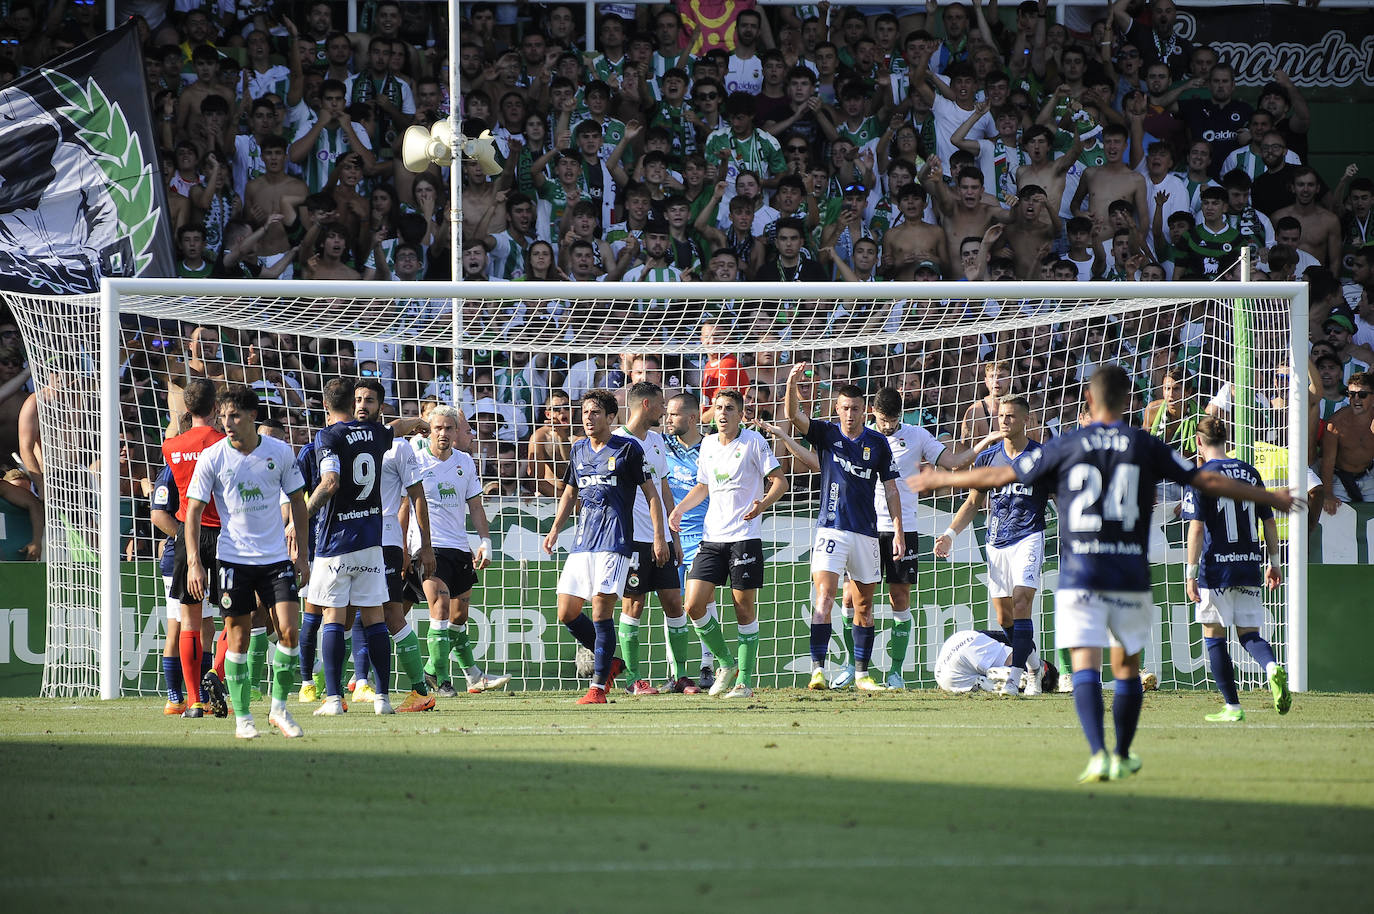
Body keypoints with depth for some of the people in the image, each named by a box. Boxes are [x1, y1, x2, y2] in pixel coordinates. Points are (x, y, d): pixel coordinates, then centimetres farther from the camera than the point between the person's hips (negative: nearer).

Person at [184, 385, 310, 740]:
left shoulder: (279, 452, -1)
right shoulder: (211, 458, -5)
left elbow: (297, 501, 10)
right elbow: (193, 511, -2)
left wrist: (301, 554, 9)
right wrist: (194, 563, -9)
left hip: (276, 557, 1)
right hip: (234, 559, -1)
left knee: (289, 630, -9)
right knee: (238, 638, 0)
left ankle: (279, 708, 7)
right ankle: (242, 717, 11)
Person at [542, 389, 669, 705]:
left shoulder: (628, 449, -3)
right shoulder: (578, 450, 14)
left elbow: (651, 492, -2)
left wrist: (659, 536, -7)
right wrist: (555, 530, 19)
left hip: (615, 541, -7)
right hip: (582, 542, 7)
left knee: (601, 614, -11)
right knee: (567, 613, 3)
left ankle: (598, 687, -7)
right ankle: (610, 662, 23)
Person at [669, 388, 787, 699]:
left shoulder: (753, 441, -4)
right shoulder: (708, 444, 12)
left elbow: (779, 481, -5)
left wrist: (763, 503, -24)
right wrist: (680, 509, 11)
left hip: (745, 537, -5)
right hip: (712, 536, 5)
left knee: (744, 608, -2)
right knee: (694, 605, -5)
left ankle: (744, 680, 7)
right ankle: (726, 665, 13)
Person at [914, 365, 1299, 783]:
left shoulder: (1066, 446, 1)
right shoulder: (1145, 446, 3)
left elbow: (999, 475, 7)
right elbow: (1207, 481, 6)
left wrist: (942, 479, 22)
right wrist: (1271, 497, 18)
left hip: (1078, 573, -1)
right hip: (1131, 575, 1)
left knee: (1085, 666, -7)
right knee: (1127, 666, 16)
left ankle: (1098, 754, -23)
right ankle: (1123, 756, 24)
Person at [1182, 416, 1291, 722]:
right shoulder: (1249, 472, 8)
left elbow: (1196, 528, -13)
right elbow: (1269, 522, 11)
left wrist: (1191, 573, -9)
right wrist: (1274, 563, 20)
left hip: (1216, 569, -5)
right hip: (1248, 567, 5)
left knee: (1214, 637, 7)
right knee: (1249, 633, 10)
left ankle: (1232, 706, 6)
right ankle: (1272, 669, -22)